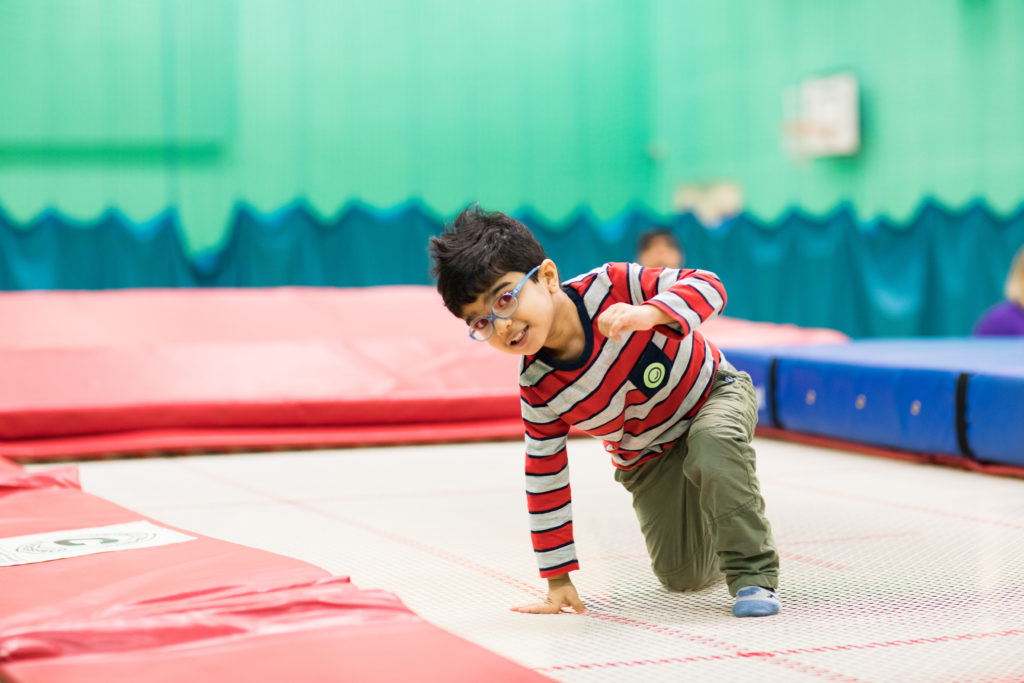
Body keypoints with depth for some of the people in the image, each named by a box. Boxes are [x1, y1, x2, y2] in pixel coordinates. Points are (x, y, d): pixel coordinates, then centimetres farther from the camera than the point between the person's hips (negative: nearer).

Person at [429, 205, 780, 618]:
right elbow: (545, 481, -14)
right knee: (683, 577, -3)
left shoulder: (611, 287, -31)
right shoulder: (538, 393, -24)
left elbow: (707, 287, -31)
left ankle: (753, 573, -21)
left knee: (714, 444, -38)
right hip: (650, 460, 3)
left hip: (713, 390, -3)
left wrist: (647, 314, -51)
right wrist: (558, 581, -11)